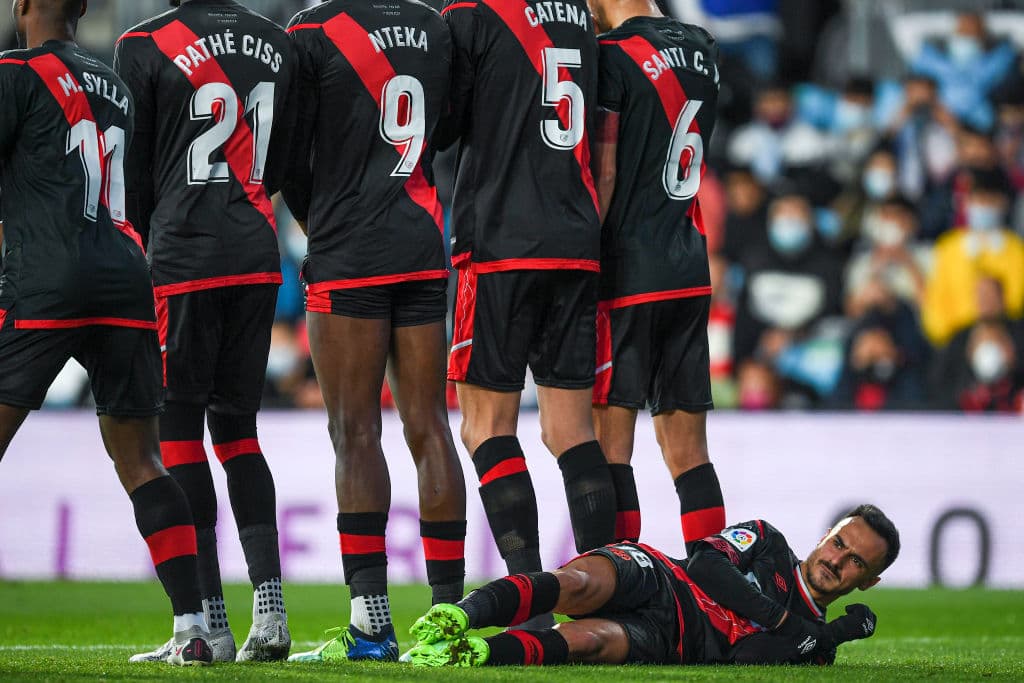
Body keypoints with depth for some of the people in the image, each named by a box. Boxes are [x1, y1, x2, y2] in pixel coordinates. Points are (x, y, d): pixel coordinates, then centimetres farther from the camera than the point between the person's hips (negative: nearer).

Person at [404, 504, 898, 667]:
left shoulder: (814, 641, 21)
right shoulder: (767, 541, 22)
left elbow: (746, 659, 1)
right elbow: (708, 563, 3)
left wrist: (835, 637, -4)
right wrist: (778, 617, 3)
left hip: (665, 644, 0)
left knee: (588, 641, -36)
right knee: (580, 586, -37)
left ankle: (468, 657, -54)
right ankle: (459, 617, -52)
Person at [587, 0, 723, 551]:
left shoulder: (611, 56, -9)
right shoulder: (700, 50, 12)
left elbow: (602, 179, -12)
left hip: (626, 273, -7)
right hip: (691, 273, 7)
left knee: (610, 439, -4)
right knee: (686, 447, 9)